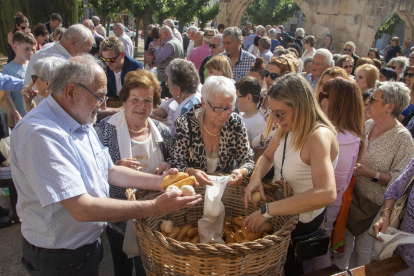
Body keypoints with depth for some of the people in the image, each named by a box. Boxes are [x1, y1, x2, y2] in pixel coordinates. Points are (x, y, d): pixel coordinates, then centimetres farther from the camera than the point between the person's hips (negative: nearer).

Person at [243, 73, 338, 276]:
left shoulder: (319, 136, -30)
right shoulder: (287, 127, -7)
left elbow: (327, 194, -43)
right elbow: (267, 157, 8)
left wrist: (267, 211, -41)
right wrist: (255, 179, -14)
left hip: (301, 216, -7)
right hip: (282, 202, 7)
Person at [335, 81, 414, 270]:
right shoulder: (367, 124, -1)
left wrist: (370, 174, -30)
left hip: (375, 203, -5)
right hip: (353, 194, 6)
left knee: (364, 246, 14)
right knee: (344, 235, 21)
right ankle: (339, 268, 45)